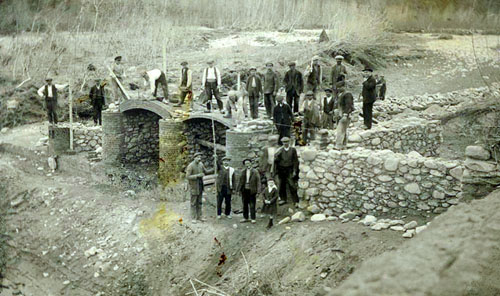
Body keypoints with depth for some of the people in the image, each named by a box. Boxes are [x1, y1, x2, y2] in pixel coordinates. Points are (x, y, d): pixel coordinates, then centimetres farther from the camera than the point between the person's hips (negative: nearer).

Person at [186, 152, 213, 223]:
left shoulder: (200, 164, 3)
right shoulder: (190, 166, -17)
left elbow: (205, 171, 17)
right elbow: (187, 177, -21)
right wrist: (197, 175, -28)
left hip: (200, 186, 6)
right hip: (194, 187, -6)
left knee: (199, 202, 12)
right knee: (193, 203, 2)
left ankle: (199, 217, 20)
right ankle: (194, 218, 9)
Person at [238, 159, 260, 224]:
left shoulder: (255, 172, -4)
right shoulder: (243, 172, 9)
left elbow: (258, 181, -5)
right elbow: (241, 181, 14)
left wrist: (258, 191, -11)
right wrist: (239, 189, 9)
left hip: (252, 190, -4)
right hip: (244, 190, 4)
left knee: (252, 205, -1)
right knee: (245, 205, 11)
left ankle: (253, 219, 6)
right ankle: (245, 218, 21)